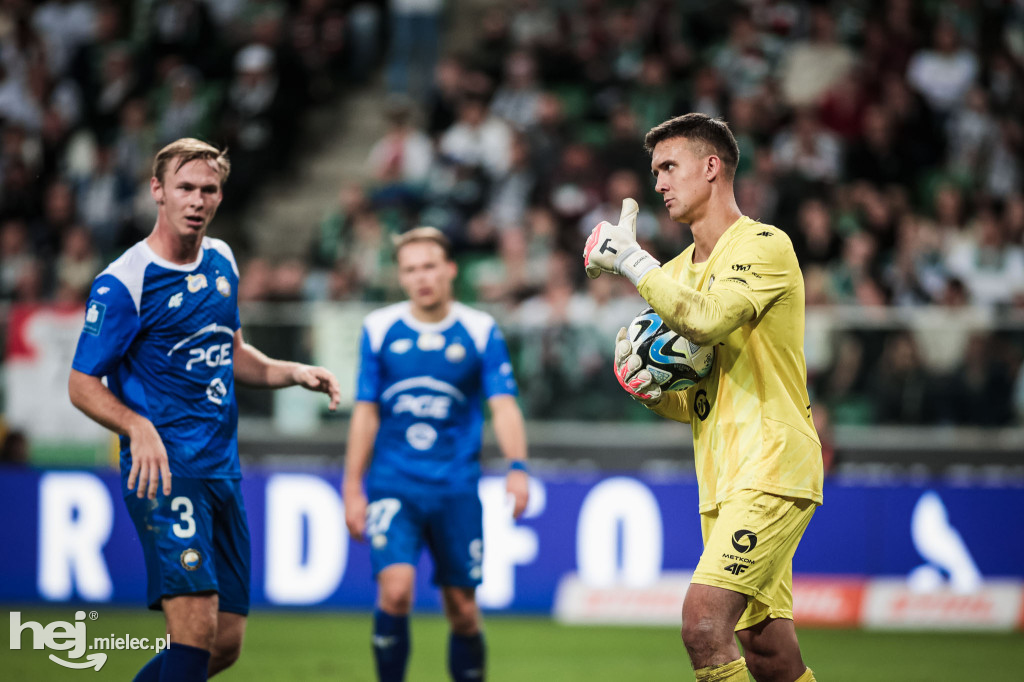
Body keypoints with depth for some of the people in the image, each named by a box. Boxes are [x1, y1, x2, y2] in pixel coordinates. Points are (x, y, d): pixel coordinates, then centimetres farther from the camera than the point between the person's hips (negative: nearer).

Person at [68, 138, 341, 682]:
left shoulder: (221, 261, 12)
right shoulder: (121, 284, -10)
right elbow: (83, 384, -8)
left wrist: (291, 372, 9)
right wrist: (138, 427, -25)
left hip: (222, 472, 7)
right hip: (165, 473, -7)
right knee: (196, 621, -22)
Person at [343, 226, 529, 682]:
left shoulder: (481, 331, 2)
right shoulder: (379, 329, 4)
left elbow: (503, 405, -4)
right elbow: (366, 412, 9)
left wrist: (516, 466, -21)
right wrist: (352, 489, 7)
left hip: (457, 487, 1)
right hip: (393, 485, 0)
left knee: (462, 609, 4)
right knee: (395, 589, -19)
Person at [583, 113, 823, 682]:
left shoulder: (765, 245, -7)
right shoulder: (676, 272, 18)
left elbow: (707, 319, -26)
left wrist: (631, 260, -14)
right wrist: (650, 389, 0)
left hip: (772, 470, -8)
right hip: (723, 484, 8)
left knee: (704, 624, -21)